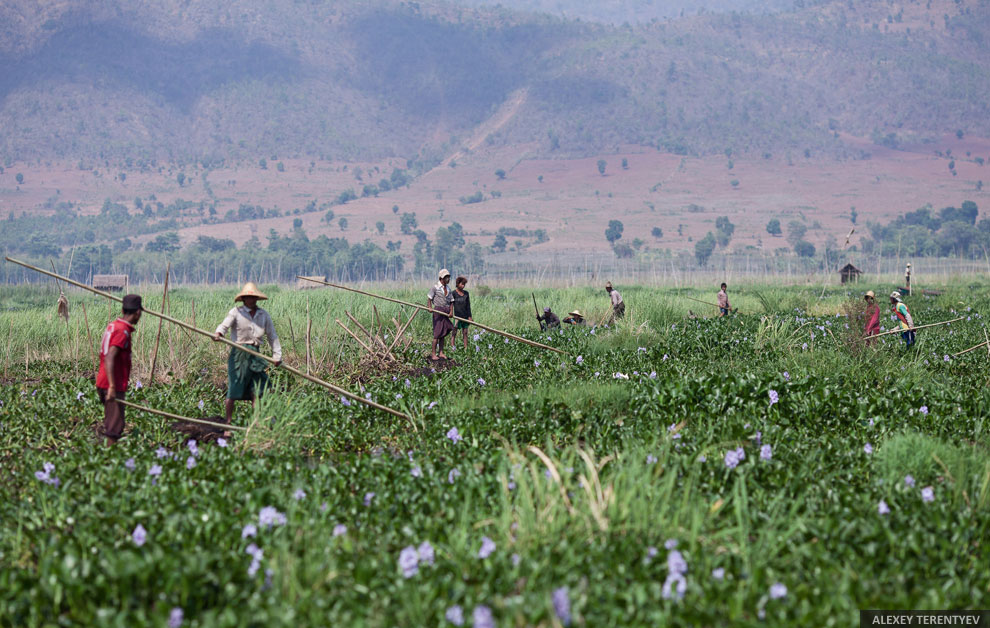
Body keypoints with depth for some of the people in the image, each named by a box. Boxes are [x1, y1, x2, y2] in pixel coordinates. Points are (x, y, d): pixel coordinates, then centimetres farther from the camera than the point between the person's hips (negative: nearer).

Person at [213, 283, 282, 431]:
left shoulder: (264, 315, 12)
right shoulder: (236, 312, -2)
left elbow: (272, 335, 16)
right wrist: (218, 333, -38)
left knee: (256, 390, 0)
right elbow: (225, 325, -16)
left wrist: (277, 355, 8)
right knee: (233, 390, -6)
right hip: (238, 354, -4)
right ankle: (227, 423, -1)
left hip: (255, 354, 4)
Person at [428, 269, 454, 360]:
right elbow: (429, 299, -5)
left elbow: (451, 302, 13)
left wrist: (451, 312, -3)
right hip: (438, 310, -6)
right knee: (437, 333, -8)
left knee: (443, 333, 8)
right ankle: (433, 354, -5)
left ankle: (441, 353, 12)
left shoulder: (448, 289, 13)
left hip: (446, 313, 6)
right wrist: (430, 307, -23)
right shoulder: (435, 288, -4)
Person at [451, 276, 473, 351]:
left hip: (465, 316, 4)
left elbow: (468, 306, 11)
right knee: (454, 333, -4)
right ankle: (452, 348, -3)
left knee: (465, 333, 7)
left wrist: (469, 316, 6)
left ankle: (466, 349, 10)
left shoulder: (466, 293, 9)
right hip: (457, 316, -4)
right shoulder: (453, 293, -4)